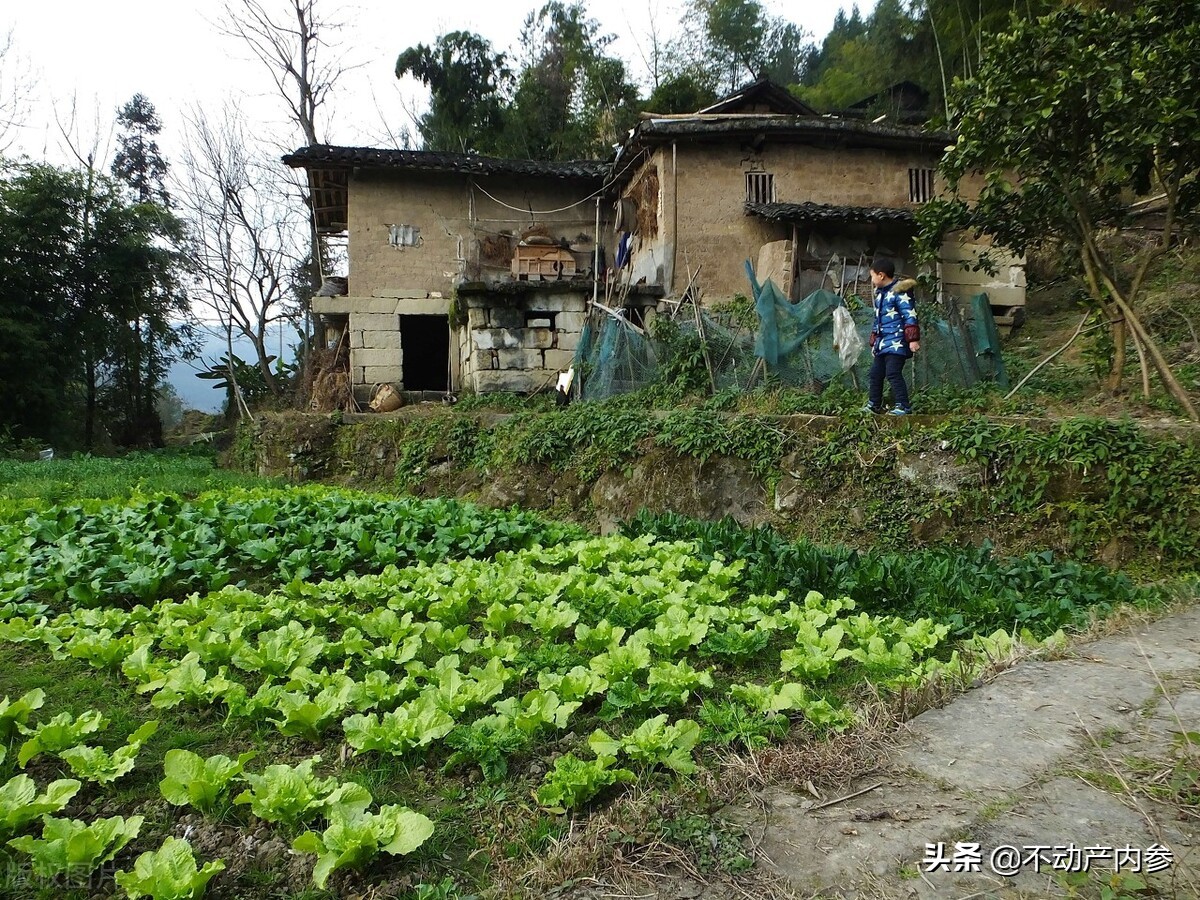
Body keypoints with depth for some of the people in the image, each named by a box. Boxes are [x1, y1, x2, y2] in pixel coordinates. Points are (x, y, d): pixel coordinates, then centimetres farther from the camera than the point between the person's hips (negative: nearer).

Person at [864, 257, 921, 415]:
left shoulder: (899, 291, -10)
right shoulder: (880, 294, 19)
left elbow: (910, 316, -16)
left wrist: (913, 339, -22)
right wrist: (874, 342, 28)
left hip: (896, 343, -9)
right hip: (882, 343, 9)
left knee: (893, 373, -14)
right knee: (876, 373, 12)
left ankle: (903, 406, -9)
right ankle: (874, 405, 23)